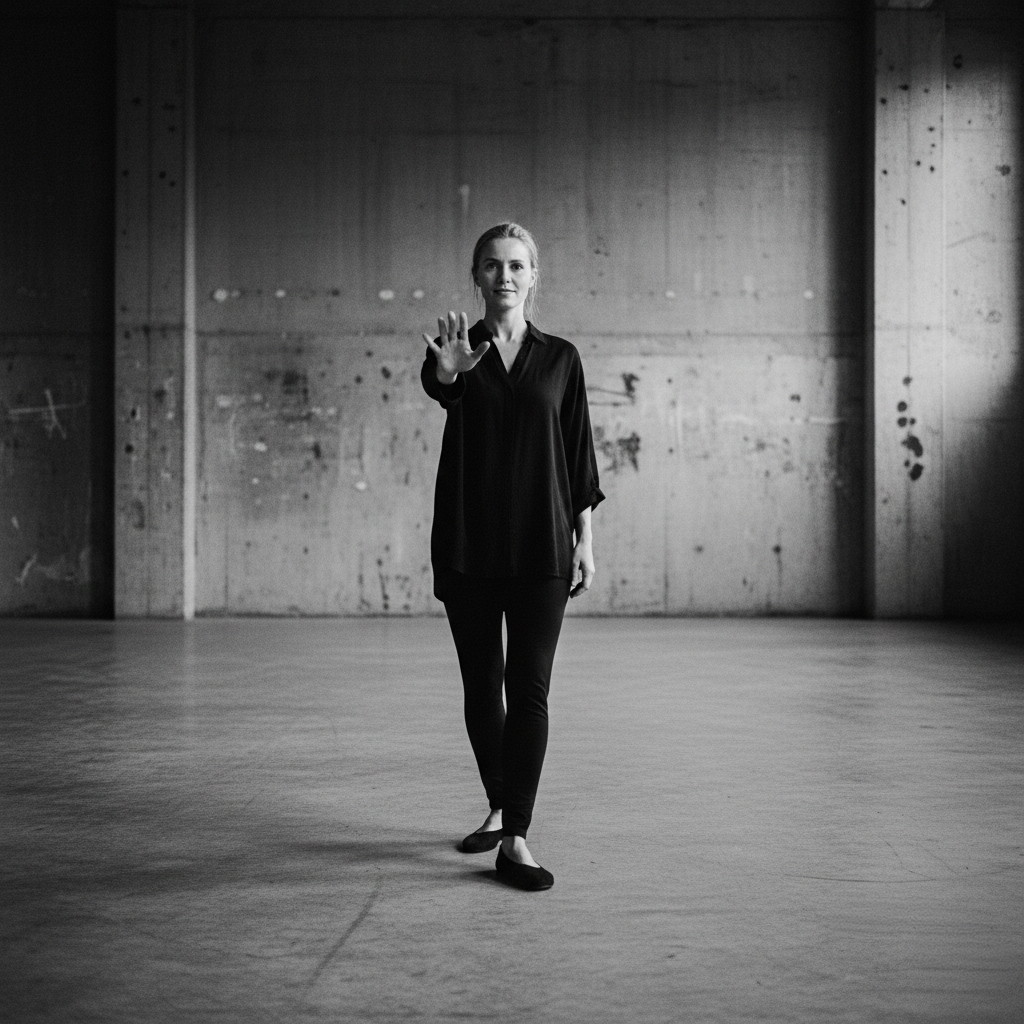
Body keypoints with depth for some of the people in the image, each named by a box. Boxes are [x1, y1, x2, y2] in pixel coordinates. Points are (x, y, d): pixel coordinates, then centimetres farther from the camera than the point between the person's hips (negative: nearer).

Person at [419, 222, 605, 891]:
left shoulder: (560, 357, 6)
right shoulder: (458, 348, 3)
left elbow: (578, 453, 6)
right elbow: (436, 385, -22)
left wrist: (585, 540, 0)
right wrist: (446, 369, -46)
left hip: (540, 544, -1)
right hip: (467, 542, 1)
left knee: (529, 687, -7)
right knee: (480, 684, 10)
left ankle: (516, 840, -6)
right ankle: (500, 809, 29)